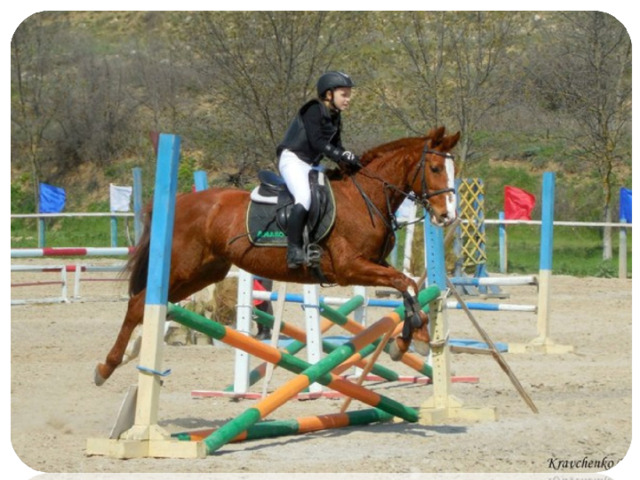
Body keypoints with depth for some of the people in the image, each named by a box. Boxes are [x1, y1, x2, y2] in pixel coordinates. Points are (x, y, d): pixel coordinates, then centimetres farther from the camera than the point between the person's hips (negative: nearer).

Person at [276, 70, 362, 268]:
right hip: (293, 159, -10)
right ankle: (294, 250, -32)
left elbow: (336, 146, 14)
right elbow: (317, 142, -20)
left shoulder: (334, 117, 15)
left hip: (311, 165, 10)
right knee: (305, 197, -28)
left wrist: (350, 162, -3)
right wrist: (342, 156, -23)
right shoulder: (314, 110, -11)